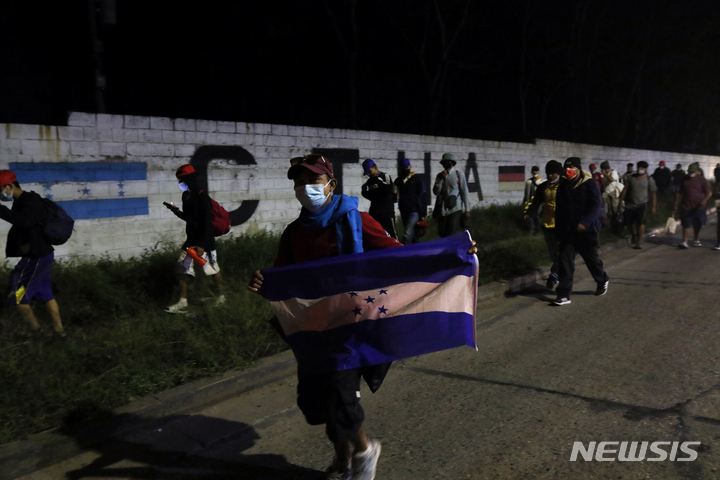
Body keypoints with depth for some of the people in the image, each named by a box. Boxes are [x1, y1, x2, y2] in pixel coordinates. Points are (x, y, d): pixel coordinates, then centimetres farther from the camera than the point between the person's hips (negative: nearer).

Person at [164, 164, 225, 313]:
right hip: (191, 240, 8)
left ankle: (221, 294, 30)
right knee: (181, 269, 2)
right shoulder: (186, 195, 7)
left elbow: (207, 223, -20)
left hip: (205, 241, -7)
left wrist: (202, 245, -24)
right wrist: (177, 211, -1)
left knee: (213, 270, 6)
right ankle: (182, 303, 9)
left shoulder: (203, 197, -17)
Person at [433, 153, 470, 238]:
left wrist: (467, 209, 1)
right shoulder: (440, 175, 12)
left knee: (452, 234, -12)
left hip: (455, 209, -3)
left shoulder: (459, 174, 4)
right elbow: (436, 192, 2)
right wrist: (441, 179, -9)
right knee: (442, 235, 5)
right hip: (442, 209, 4)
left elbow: (465, 192, 4)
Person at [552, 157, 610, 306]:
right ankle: (564, 295, -1)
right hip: (567, 231, 4)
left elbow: (595, 206, -16)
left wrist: (584, 222, -33)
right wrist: (559, 232, 12)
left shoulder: (589, 184, -8)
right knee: (565, 262, -3)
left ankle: (602, 281, 40)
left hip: (586, 231, -4)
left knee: (591, 258, 10)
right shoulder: (563, 185, 8)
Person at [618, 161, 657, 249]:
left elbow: (653, 193, 2)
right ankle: (634, 235, 37)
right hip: (630, 204, 3)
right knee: (629, 223, 6)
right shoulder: (632, 178, 8)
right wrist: (621, 200, 6)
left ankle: (639, 241, 1)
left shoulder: (649, 180, 1)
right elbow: (625, 190, 12)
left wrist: (654, 206, -2)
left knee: (640, 223, -11)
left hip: (641, 204, -3)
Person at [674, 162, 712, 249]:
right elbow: (679, 194, 12)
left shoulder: (702, 180, -2)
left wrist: (704, 201, -27)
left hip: (698, 207, -1)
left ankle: (696, 241, 27)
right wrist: (676, 207, 10)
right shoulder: (685, 180, 7)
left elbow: (709, 193, -7)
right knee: (686, 225, -6)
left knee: (698, 225, 11)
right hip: (686, 206, 1)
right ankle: (684, 242, -10)